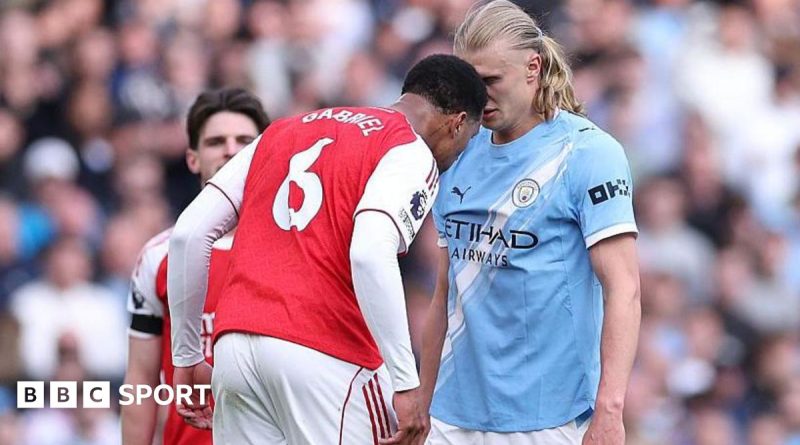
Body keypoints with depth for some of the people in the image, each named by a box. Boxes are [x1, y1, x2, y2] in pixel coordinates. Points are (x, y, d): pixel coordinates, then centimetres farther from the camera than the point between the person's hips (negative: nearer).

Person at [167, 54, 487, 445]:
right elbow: (370, 256, -17)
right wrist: (405, 383, -17)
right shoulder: (412, 153, 1)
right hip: (326, 356, -6)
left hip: (234, 350, 6)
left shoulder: (284, 131, 22)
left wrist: (187, 356, 20)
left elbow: (188, 233, 16)